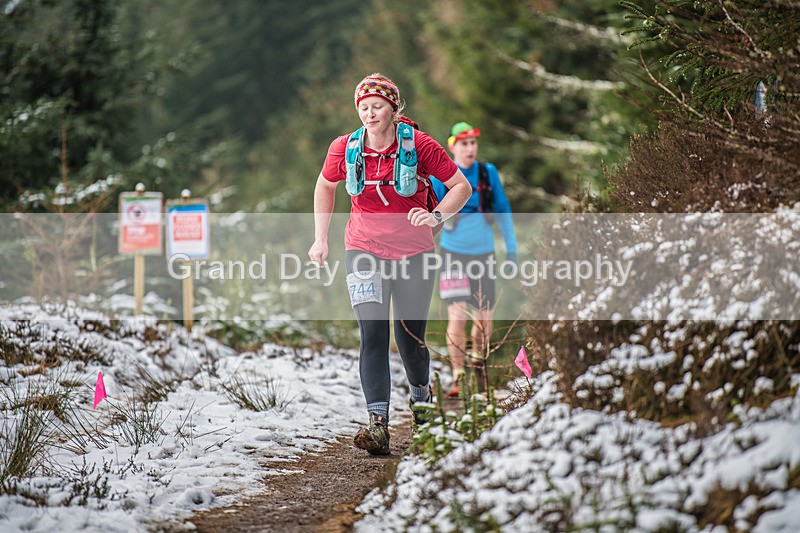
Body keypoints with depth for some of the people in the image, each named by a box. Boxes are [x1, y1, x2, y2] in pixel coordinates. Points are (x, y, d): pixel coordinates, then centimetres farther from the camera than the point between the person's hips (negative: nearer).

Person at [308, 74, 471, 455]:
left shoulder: (419, 145, -10)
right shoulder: (345, 149, -4)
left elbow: (461, 187, -2)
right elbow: (325, 186, 17)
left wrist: (436, 216, -19)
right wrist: (320, 238, 12)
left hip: (413, 252, -1)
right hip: (365, 251, 1)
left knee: (410, 338, 6)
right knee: (373, 333, -17)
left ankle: (421, 394, 40)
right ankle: (377, 424, -23)